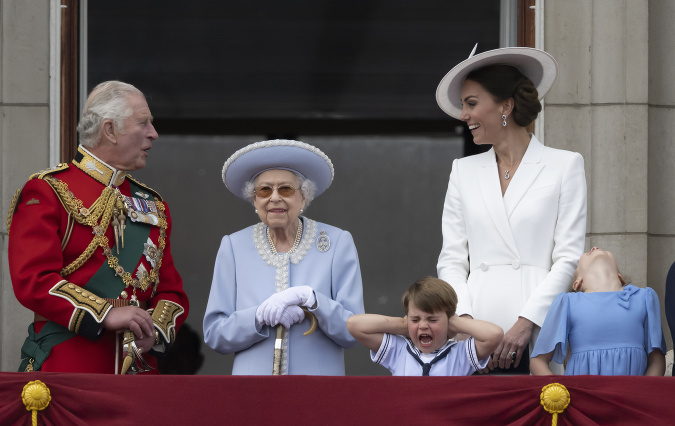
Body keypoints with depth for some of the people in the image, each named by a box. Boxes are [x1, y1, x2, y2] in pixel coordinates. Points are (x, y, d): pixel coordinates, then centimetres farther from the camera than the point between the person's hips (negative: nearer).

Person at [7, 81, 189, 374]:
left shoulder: (152, 205, 20)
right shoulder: (47, 192, -1)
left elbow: (171, 292, 18)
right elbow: (33, 280, -12)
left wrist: (154, 329, -5)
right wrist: (106, 314, -20)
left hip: (138, 369, 6)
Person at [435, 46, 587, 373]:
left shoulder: (565, 166, 7)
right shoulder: (464, 171, 18)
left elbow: (568, 258, 0)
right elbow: (451, 260, 13)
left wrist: (526, 322, -11)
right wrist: (463, 318, -5)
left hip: (536, 334, -3)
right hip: (476, 334, 3)